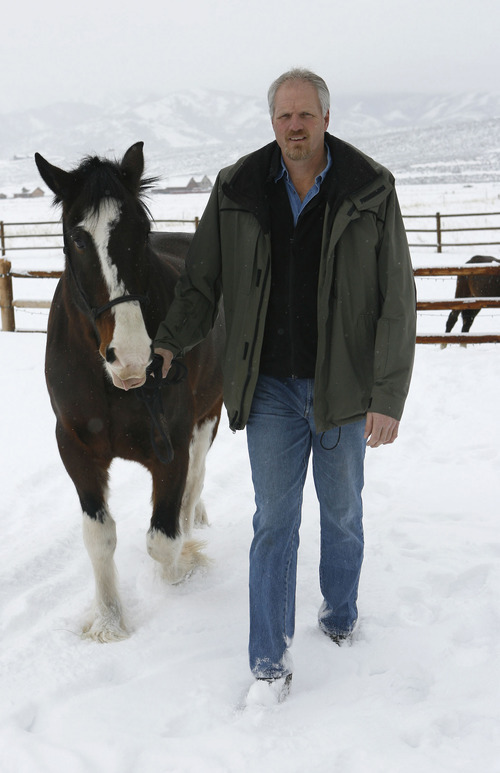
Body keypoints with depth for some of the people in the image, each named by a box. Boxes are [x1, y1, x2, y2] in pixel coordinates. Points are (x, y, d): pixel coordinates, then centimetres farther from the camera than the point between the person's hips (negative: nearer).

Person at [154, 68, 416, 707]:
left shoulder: (371, 192, -8)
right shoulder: (236, 192, -3)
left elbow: (397, 303, -9)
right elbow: (202, 282, 7)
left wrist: (388, 398, -13)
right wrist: (168, 342, -6)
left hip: (342, 389, 0)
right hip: (269, 390, 1)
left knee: (342, 515, 17)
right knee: (274, 522, 5)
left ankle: (340, 614, 43)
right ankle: (270, 663, 16)